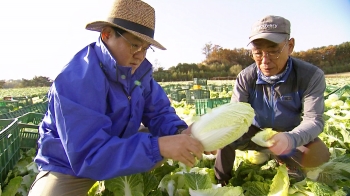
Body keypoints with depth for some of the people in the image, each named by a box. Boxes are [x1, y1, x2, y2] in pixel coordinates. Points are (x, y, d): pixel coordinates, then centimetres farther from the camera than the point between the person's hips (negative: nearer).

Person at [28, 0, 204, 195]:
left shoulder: (139, 69, -8)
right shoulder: (76, 80, -29)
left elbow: (159, 111, -4)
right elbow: (89, 155, -34)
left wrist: (180, 132, -26)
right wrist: (158, 146, -42)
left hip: (120, 151, 7)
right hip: (70, 169, -6)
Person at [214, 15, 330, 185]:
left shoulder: (311, 76, -25)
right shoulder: (246, 78, -20)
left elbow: (314, 120, -28)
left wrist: (290, 139, -51)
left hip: (291, 133, 0)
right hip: (256, 131, 1)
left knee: (319, 155, -28)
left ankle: (288, 160, 6)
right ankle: (222, 182, 1)